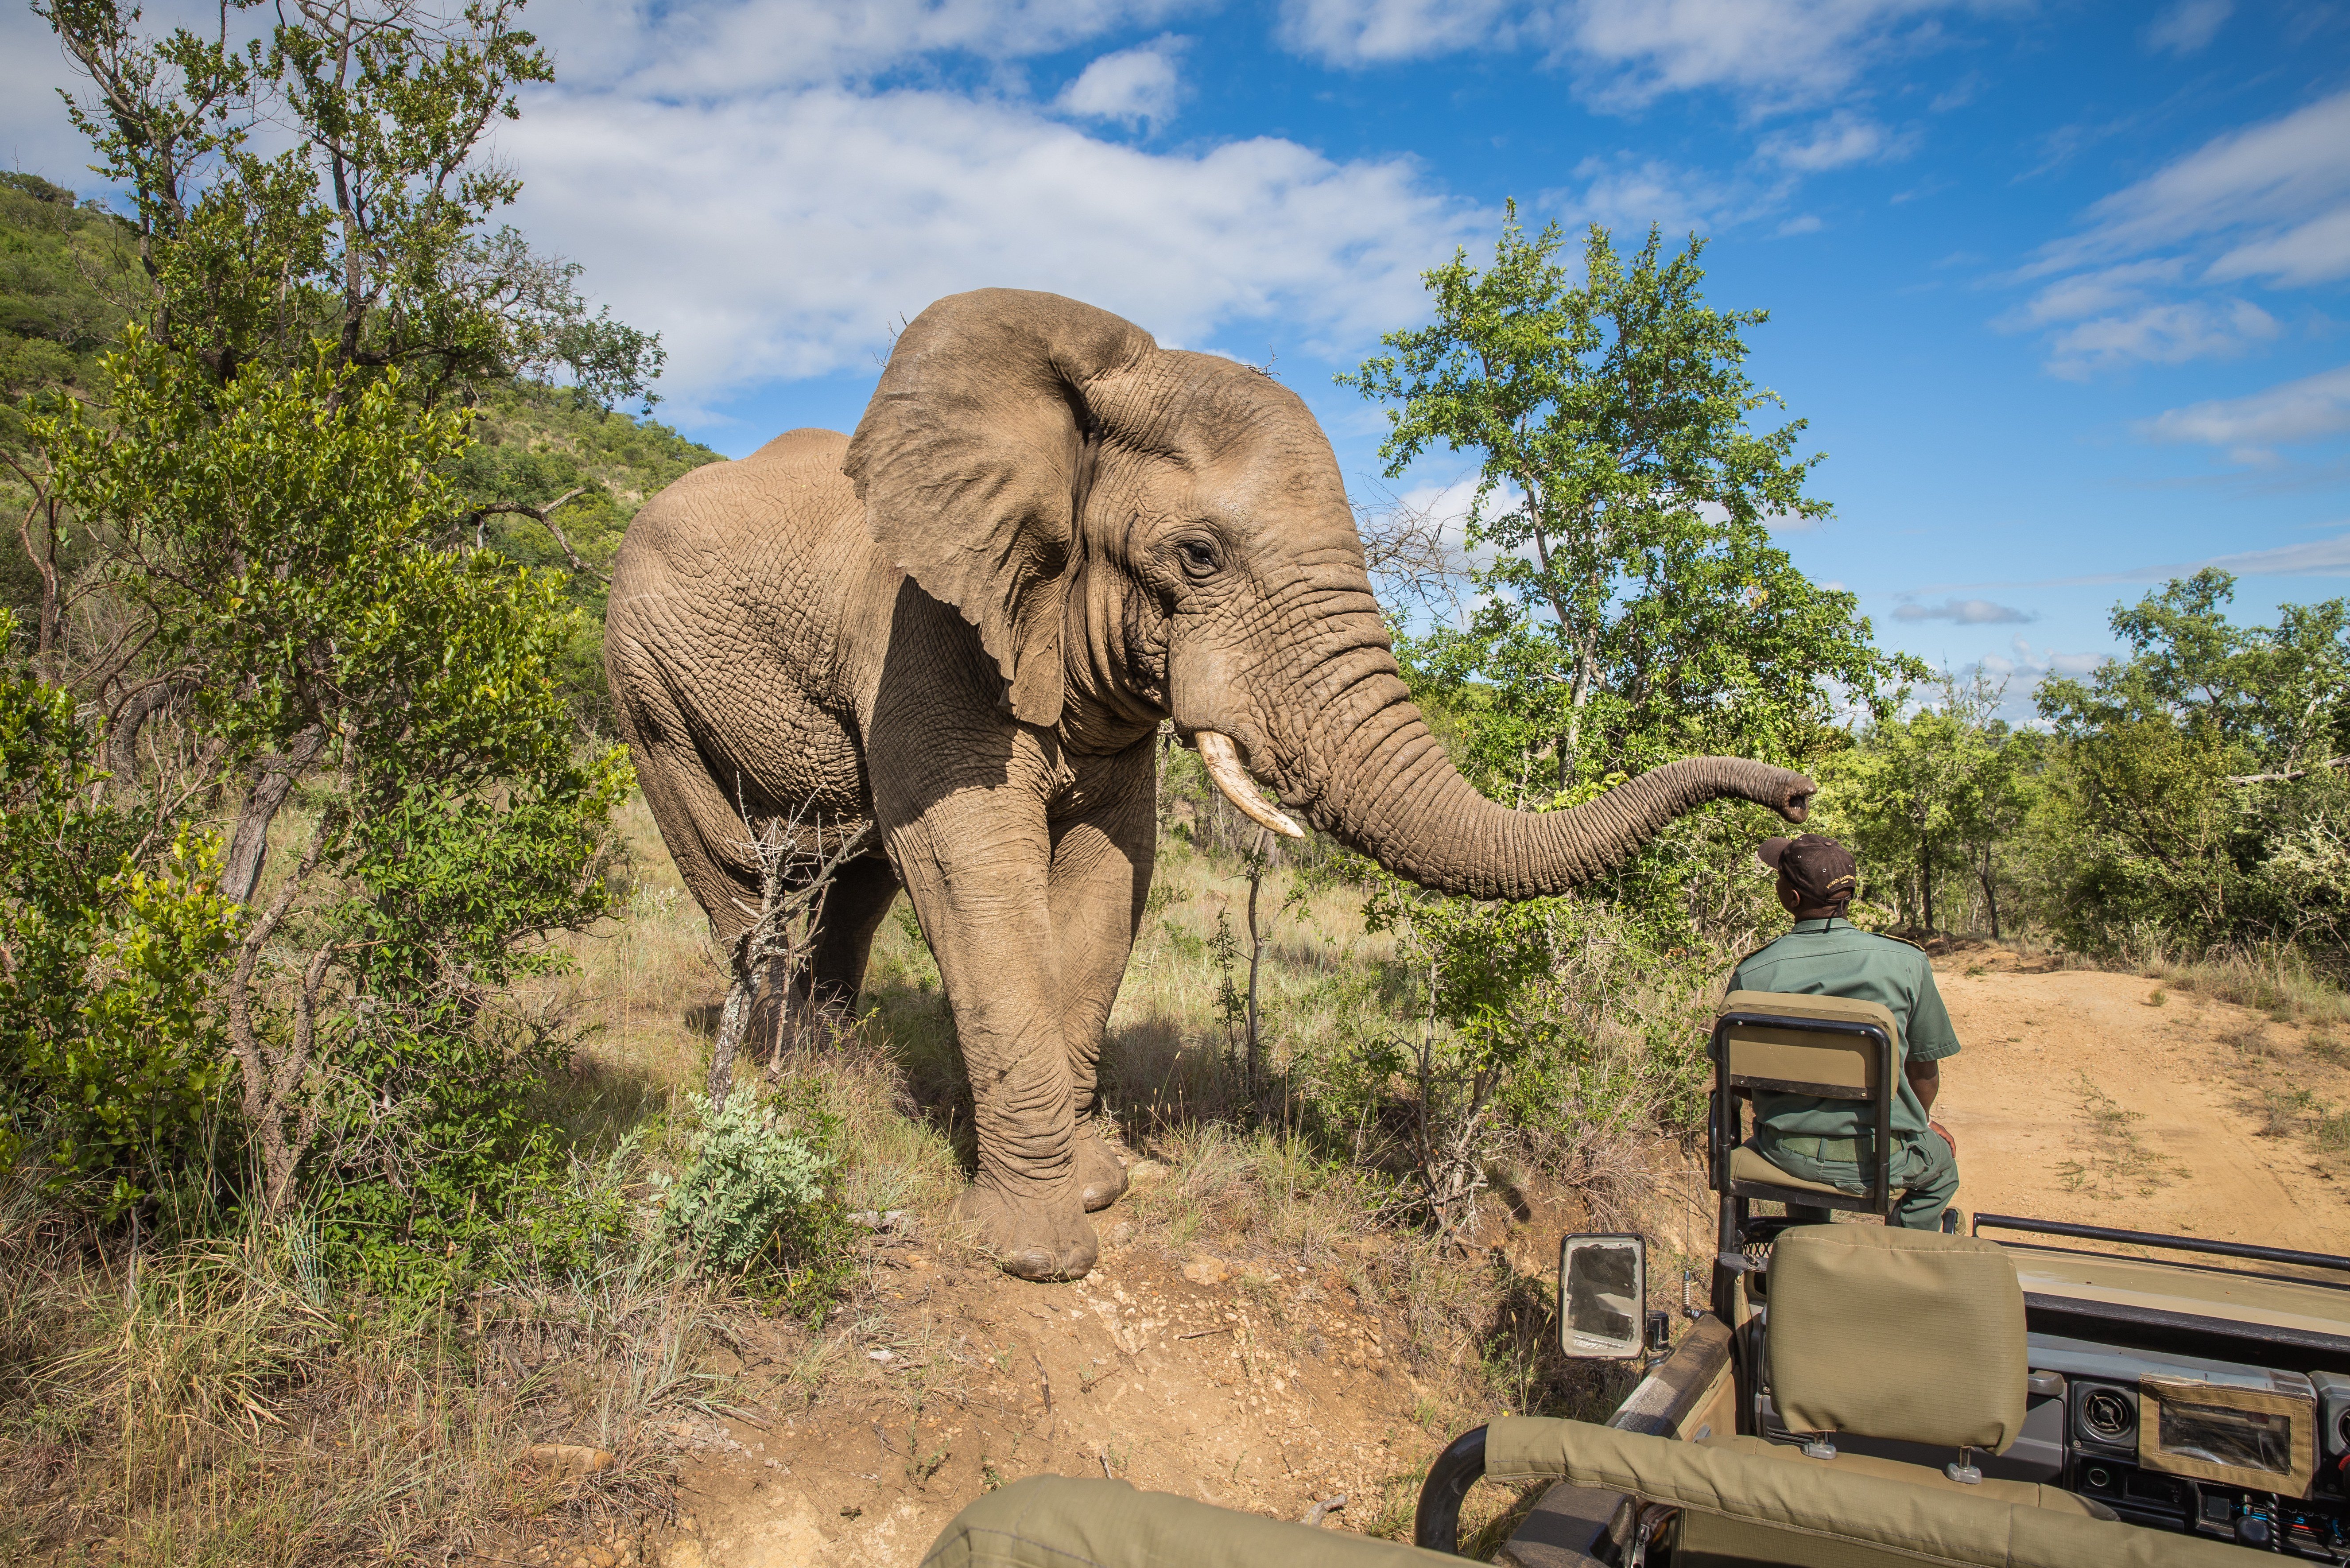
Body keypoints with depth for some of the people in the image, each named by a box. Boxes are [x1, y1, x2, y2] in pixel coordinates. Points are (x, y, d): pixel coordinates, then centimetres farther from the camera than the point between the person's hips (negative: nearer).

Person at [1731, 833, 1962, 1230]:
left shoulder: (1752, 974, -13)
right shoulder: (1906, 963, -13)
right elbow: (1925, 1071, 0)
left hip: (1785, 1154, 1)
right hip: (1878, 1156, -1)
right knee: (1942, 1162, 33)